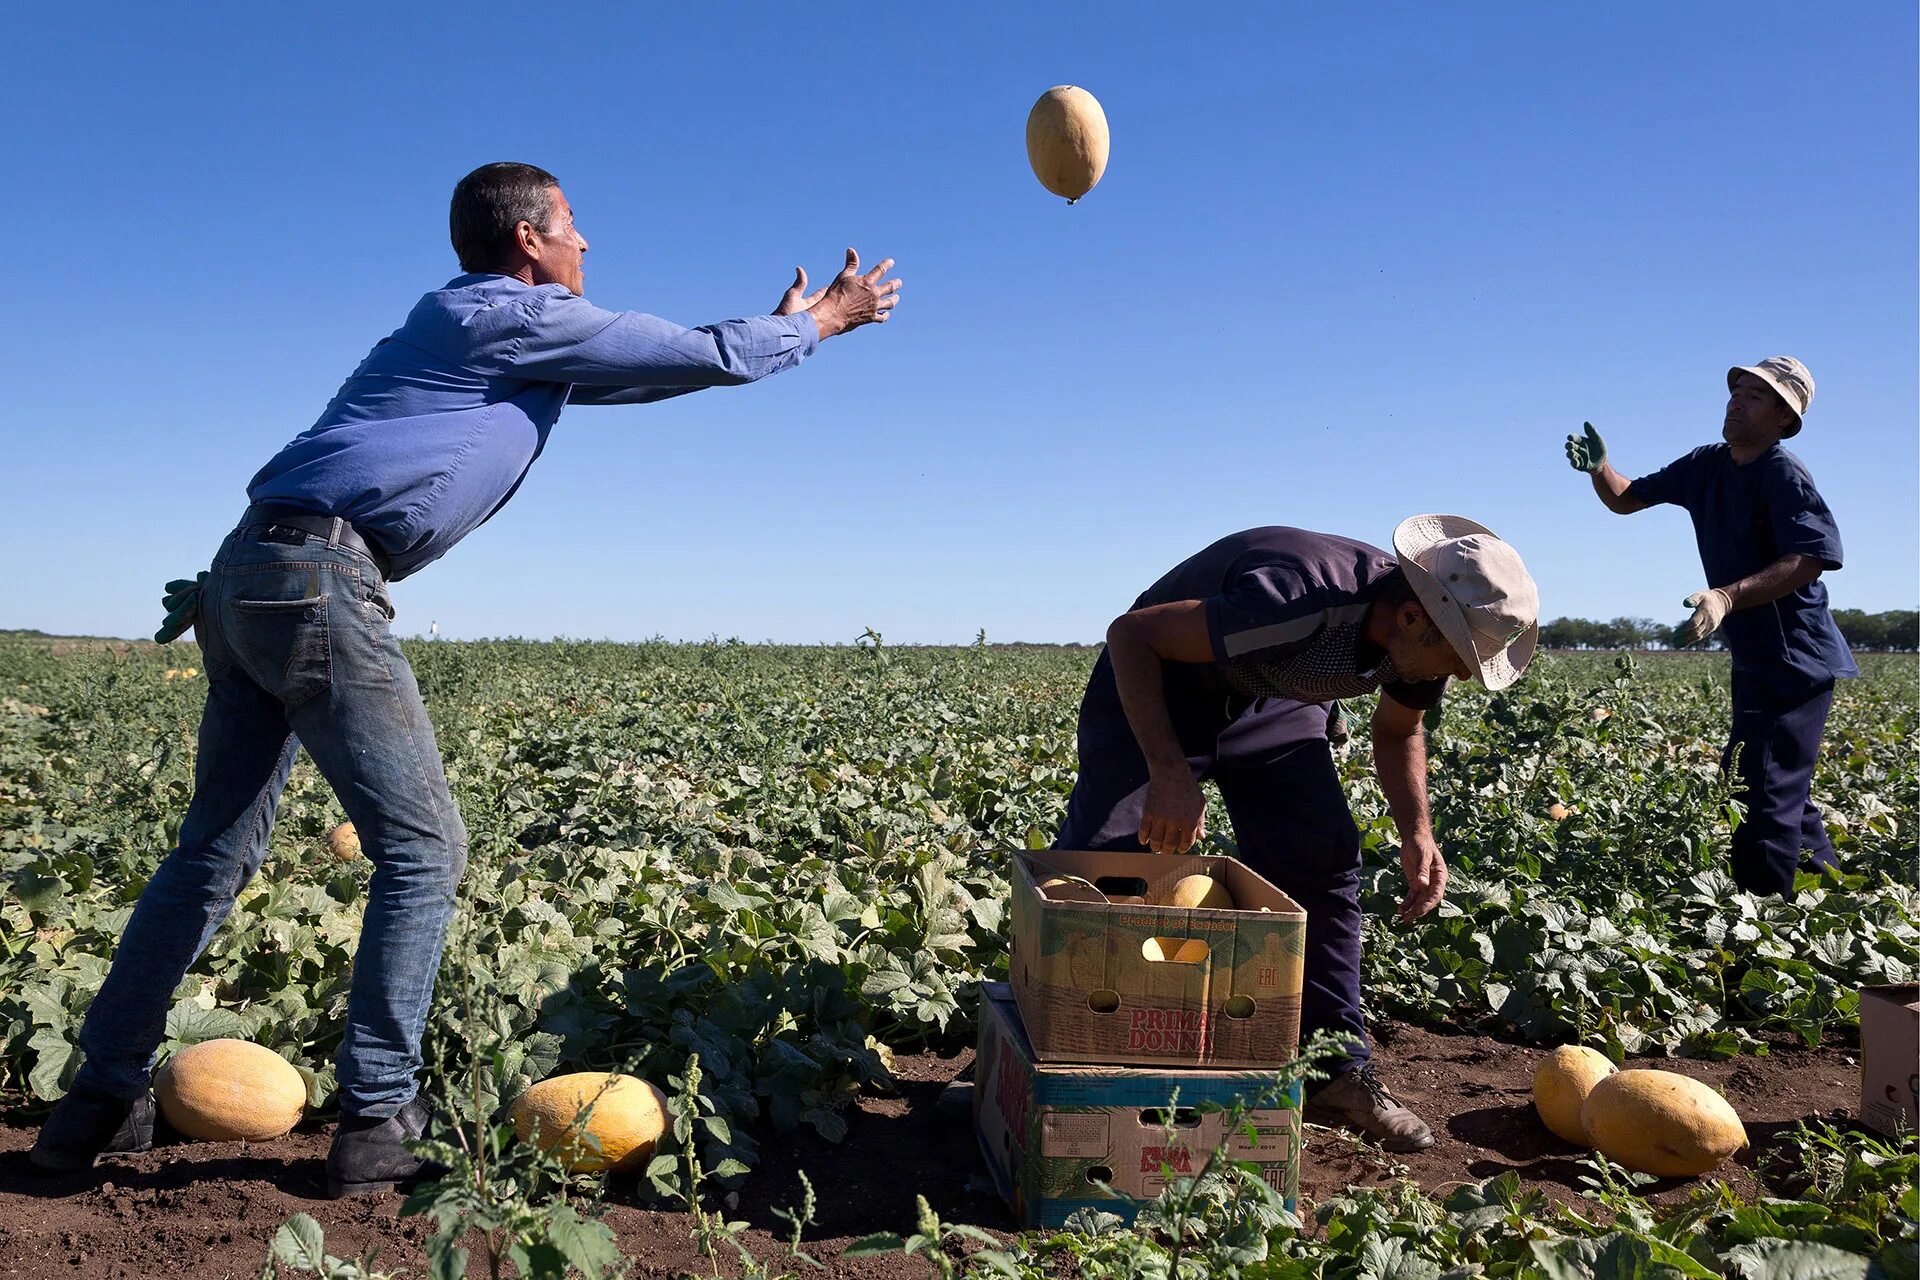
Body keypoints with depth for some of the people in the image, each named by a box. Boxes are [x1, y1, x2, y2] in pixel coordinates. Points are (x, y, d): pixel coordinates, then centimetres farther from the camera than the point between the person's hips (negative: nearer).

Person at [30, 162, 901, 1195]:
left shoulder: (473, 325, 27)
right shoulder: (522, 317, 0)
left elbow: (648, 370, 33)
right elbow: (709, 357, 5)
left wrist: (778, 329, 37)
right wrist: (818, 325, 21)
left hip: (248, 575, 10)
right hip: (318, 578, -10)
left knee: (216, 849, 15)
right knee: (420, 849, -3)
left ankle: (102, 1099, 23)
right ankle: (376, 1122, 1)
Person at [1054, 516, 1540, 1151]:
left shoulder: (1419, 642, -16)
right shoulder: (1298, 606, -41)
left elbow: (1397, 730, 6)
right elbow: (1130, 633, -35)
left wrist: (1417, 833, -11)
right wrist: (1169, 774, -42)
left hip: (1273, 699, 6)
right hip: (1161, 678, -6)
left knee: (1323, 865, -5)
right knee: (1096, 855, -12)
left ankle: (1339, 1071, 5)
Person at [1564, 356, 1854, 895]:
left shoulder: (1784, 474, -16)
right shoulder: (1708, 465, 8)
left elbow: (1811, 559, -27)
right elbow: (1626, 499, 14)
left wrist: (1727, 596, -38)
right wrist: (1599, 468, -7)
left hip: (1794, 662, -10)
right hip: (1755, 662, 10)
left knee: (1764, 797, -12)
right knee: (1782, 792, 20)